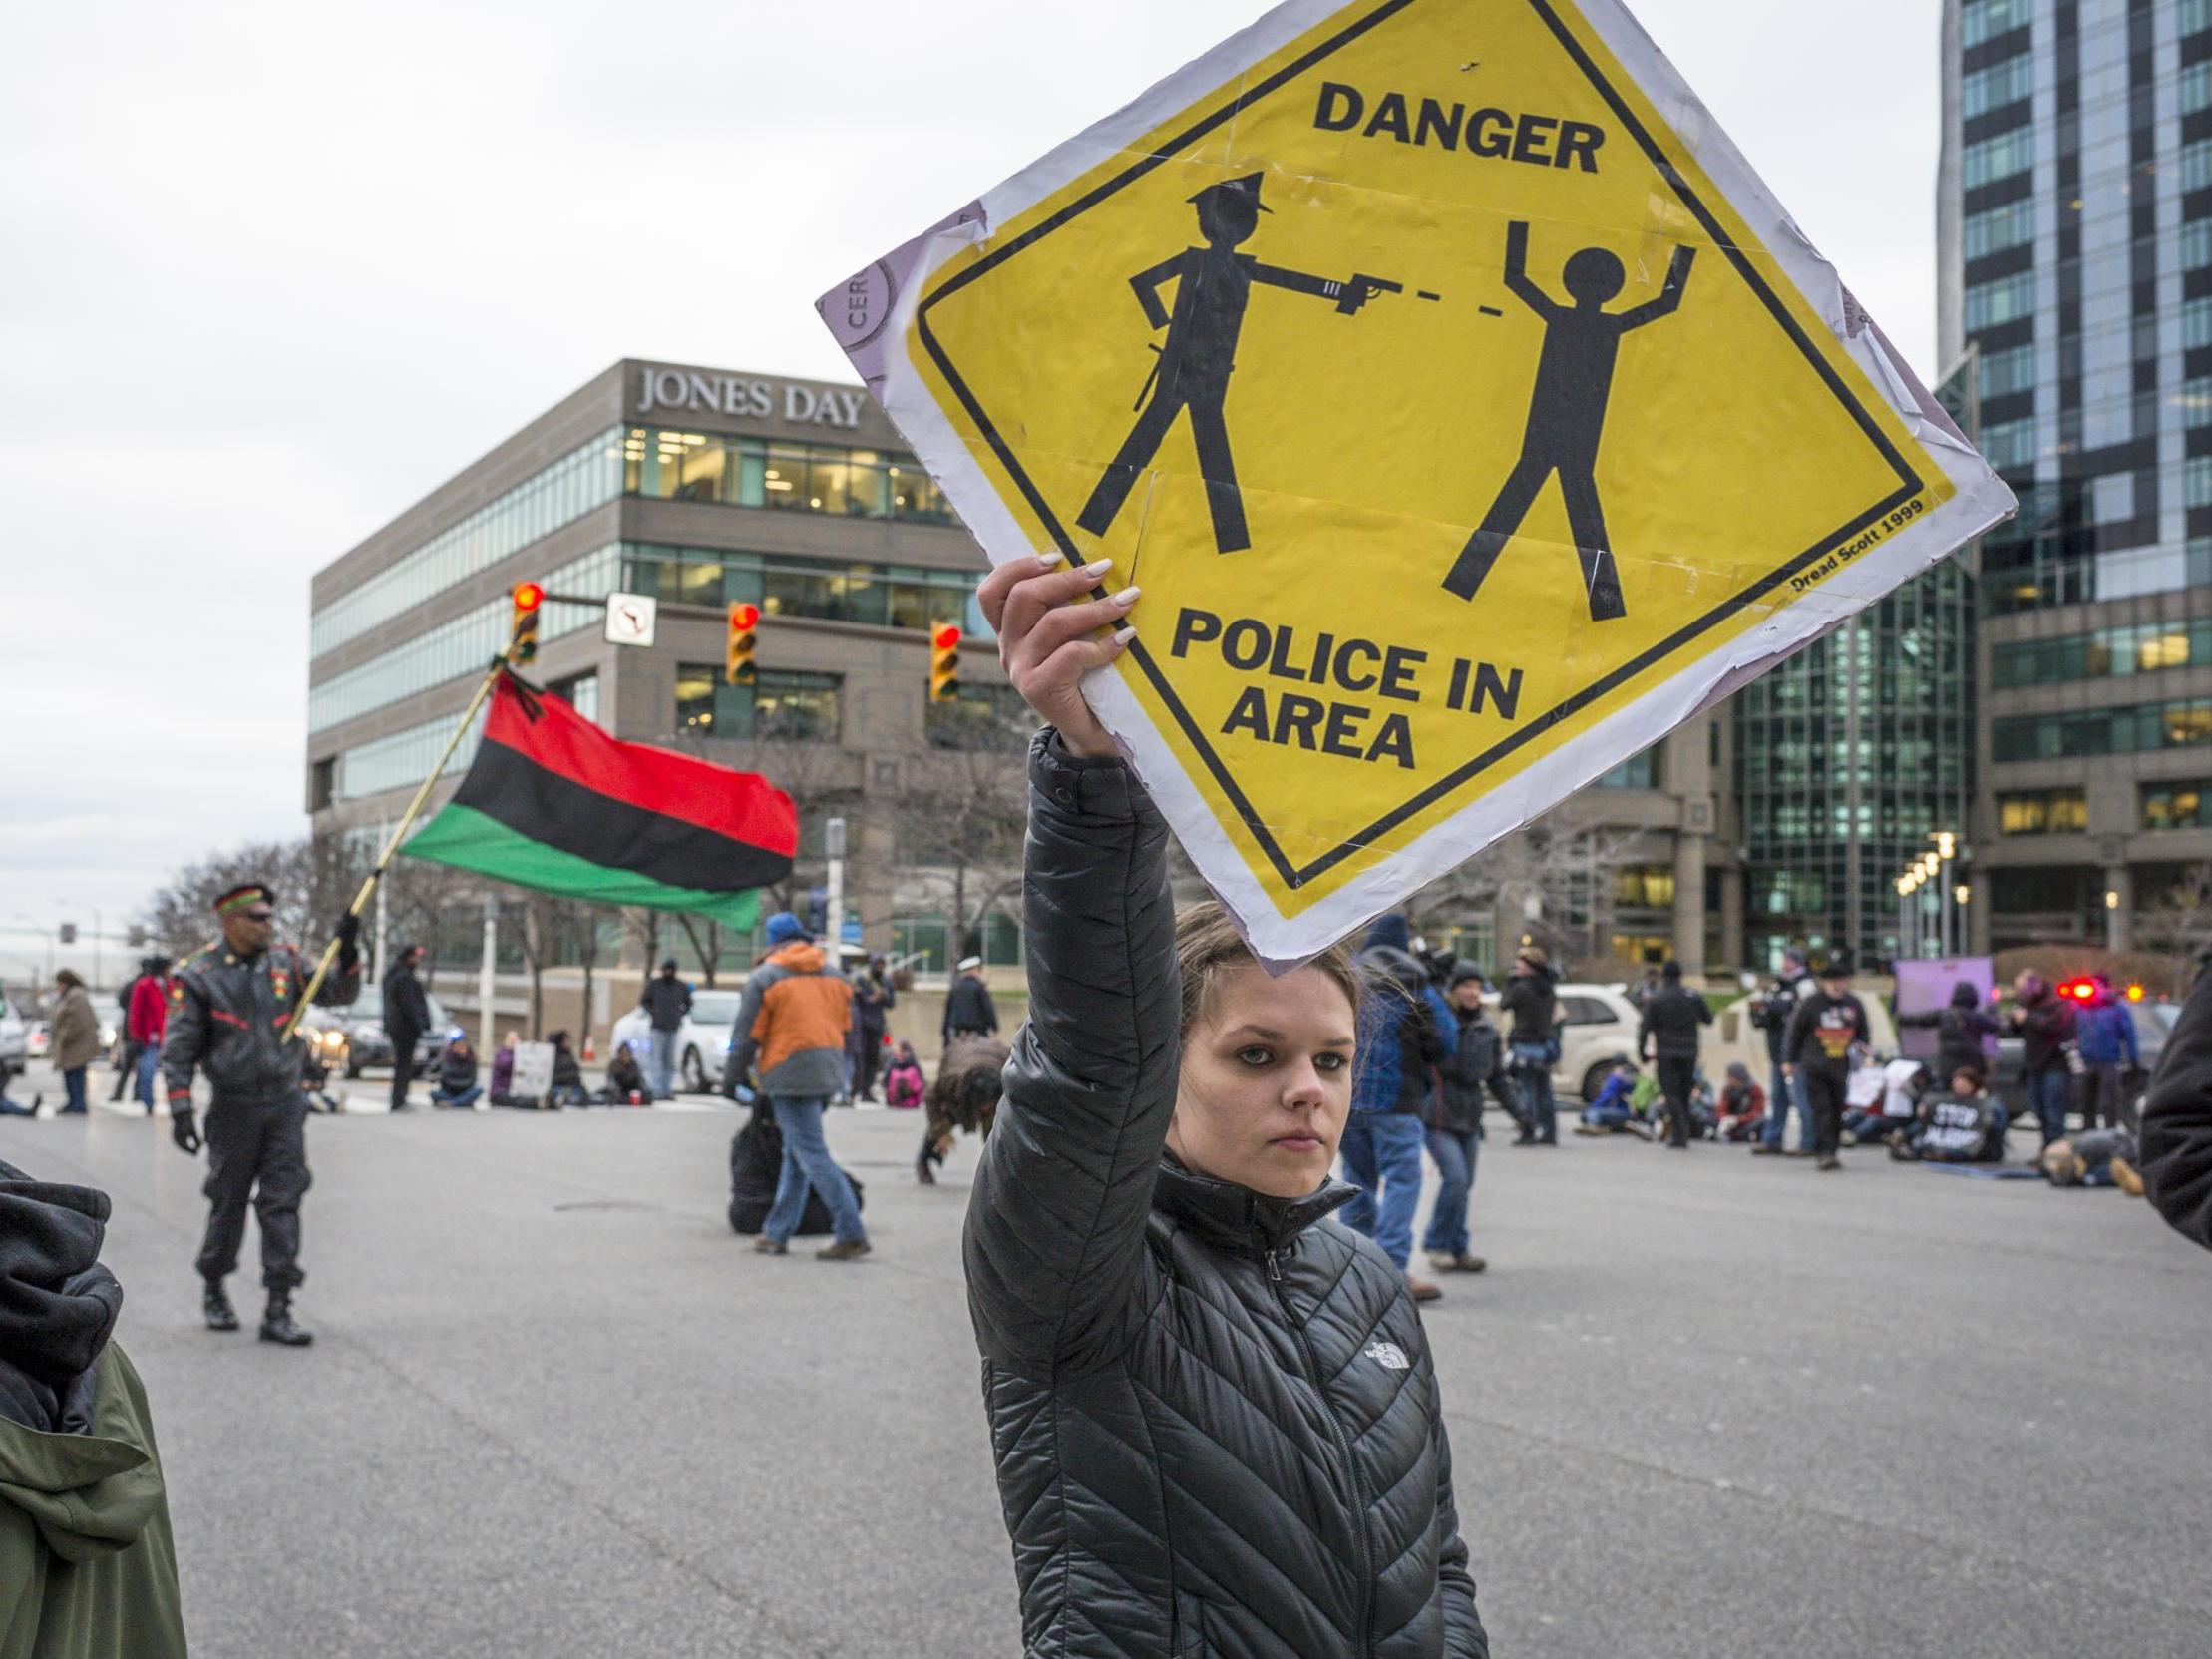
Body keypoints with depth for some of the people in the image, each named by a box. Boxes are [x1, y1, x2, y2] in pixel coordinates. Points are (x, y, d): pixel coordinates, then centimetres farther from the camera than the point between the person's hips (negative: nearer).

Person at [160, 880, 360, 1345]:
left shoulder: (284, 963, 4)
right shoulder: (198, 976, -7)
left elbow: (336, 994, 4)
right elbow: (177, 1050, -6)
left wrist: (347, 953, -14)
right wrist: (180, 1111, -12)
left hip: (286, 1103, 3)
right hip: (234, 1109, -3)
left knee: (283, 1205, -2)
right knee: (228, 1202, 9)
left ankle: (278, 1311, 0)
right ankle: (213, 1290, 33)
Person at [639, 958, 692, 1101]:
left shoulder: (681, 986, 7)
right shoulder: (654, 984, 1)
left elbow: (688, 1003, 19)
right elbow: (644, 1001, 8)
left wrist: (681, 1014, 5)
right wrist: (653, 1013, -5)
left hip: (674, 1028, 2)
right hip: (658, 1027, -2)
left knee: (670, 1061, 3)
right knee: (658, 1059, -7)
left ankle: (668, 1090, 6)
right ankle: (657, 1090, -9)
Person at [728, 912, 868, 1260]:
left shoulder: (764, 977, -4)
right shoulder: (835, 975, 13)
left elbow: (746, 1035, -4)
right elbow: (846, 1028, 15)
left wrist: (736, 1074, 8)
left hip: (789, 1075, -7)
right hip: (829, 1074, 7)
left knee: (812, 1155, -6)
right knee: (795, 1153, 16)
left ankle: (851, 1235, -12)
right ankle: (777, 1232, 19)